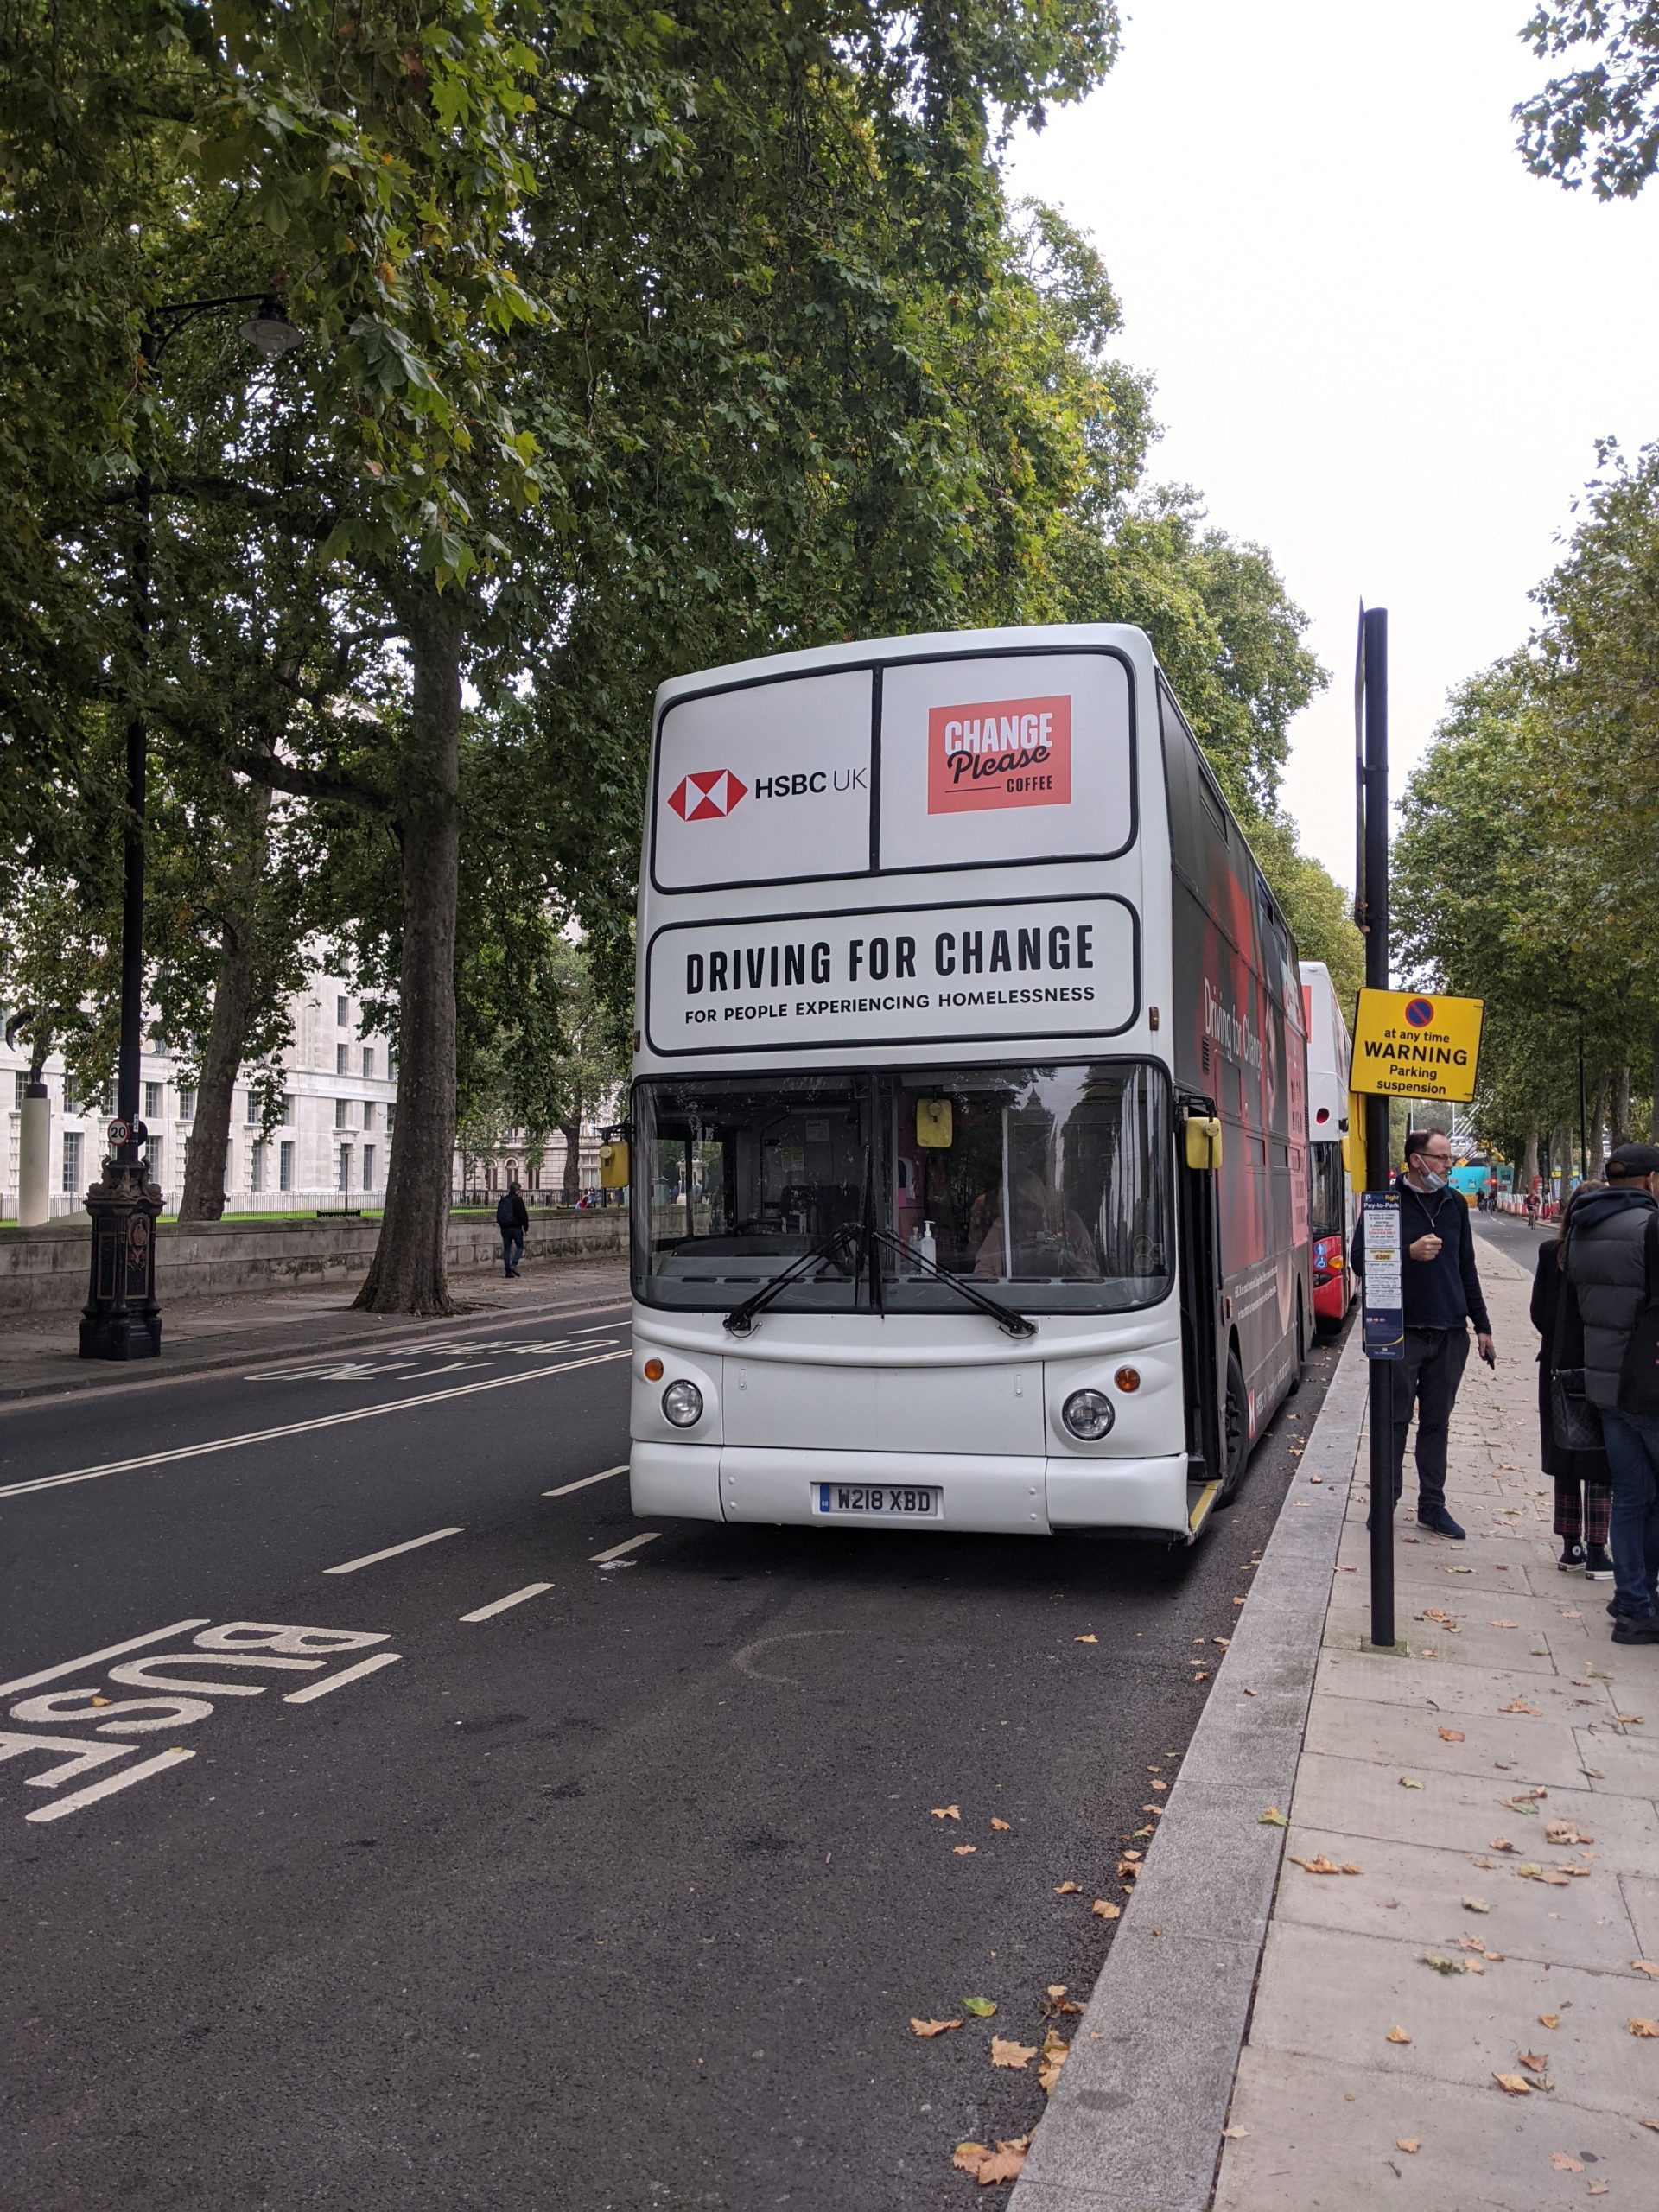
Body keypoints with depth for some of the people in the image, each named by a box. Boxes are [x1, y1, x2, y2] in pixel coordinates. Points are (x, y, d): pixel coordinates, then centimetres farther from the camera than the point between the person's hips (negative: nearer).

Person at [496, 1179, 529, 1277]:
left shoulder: (503, 1200, 9)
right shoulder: (518, 1200, -8)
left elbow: (498, 1215, 16)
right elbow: (523, 1215, -9)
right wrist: (526, 1227, -1)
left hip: (504, 1228, 5)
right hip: (516, 1228, -5)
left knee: (506, 1250, 7)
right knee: (520, 1246, 9)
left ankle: (508, 1271, 5)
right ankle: (514, 1264, -12)